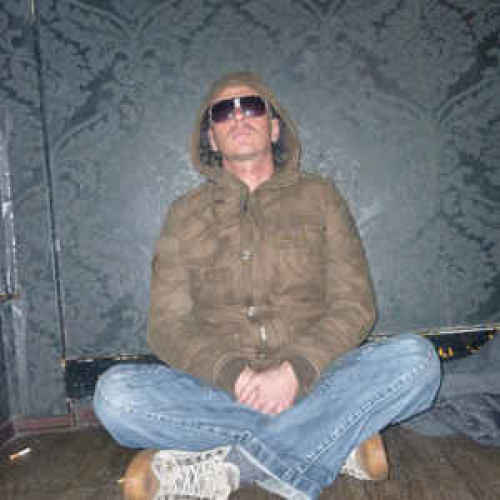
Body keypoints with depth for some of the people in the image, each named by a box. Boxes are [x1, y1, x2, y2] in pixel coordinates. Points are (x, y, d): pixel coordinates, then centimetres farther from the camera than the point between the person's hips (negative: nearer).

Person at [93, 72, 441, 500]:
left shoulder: (318, 198, 10)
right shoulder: (186, 215, 11)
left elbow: (354, 305, 2)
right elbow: (168, 324, 2)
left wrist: (294, 371, -16)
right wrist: (236, 376, -17)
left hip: (313, 381, 0)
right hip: (220, 391, 1)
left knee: (416, 359, -25)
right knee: (114, 394, -25)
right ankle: (337, 444, -20)